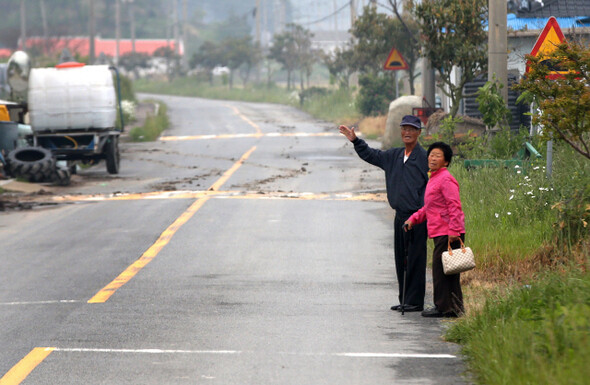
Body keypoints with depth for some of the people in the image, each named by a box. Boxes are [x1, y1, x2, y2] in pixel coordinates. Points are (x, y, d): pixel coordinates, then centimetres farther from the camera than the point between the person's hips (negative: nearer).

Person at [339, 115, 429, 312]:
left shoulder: (424, 157, -7)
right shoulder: (393, 156, 14)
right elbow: (370, 155, 27)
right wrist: (355, 140, 18)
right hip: (400, 216, 8)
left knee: (415, 260, -6)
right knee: (401, 260, 11)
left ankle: (415, 301, -3)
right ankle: (405, 300, 18)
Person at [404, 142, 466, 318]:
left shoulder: (446, 179, -11)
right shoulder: (433, 179, 20)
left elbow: (455, 205, -18)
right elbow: (429, 208, 28)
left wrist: (454, 230, -24)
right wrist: (413, 219, 16)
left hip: (448, 233, -10)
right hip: (440, 232, 10)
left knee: (440, 269, -6)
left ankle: (444, 307, -1)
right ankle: (455, 307, 17)